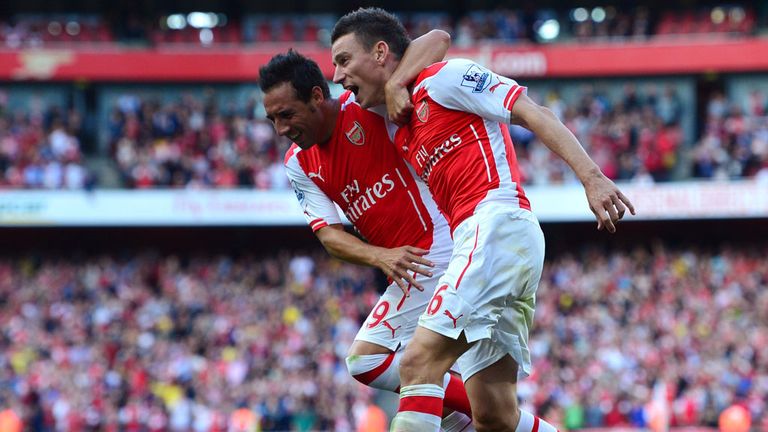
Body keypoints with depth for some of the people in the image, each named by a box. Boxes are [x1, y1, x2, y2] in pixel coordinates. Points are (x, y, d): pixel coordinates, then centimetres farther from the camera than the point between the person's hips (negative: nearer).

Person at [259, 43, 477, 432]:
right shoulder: (298, 165, 7)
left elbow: (438, 40, -18)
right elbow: (329, 233, -2)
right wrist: (382, 257, -22)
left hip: (436, 246, -9)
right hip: (409, 261, 9)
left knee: (366, 359, -14)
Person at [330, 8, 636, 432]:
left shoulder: (443, 77, 3)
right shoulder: (403, 140, 27)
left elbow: (533, 113, -6)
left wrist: (591, 177, -16)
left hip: (498, 225, -9)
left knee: (419, 361, -21)